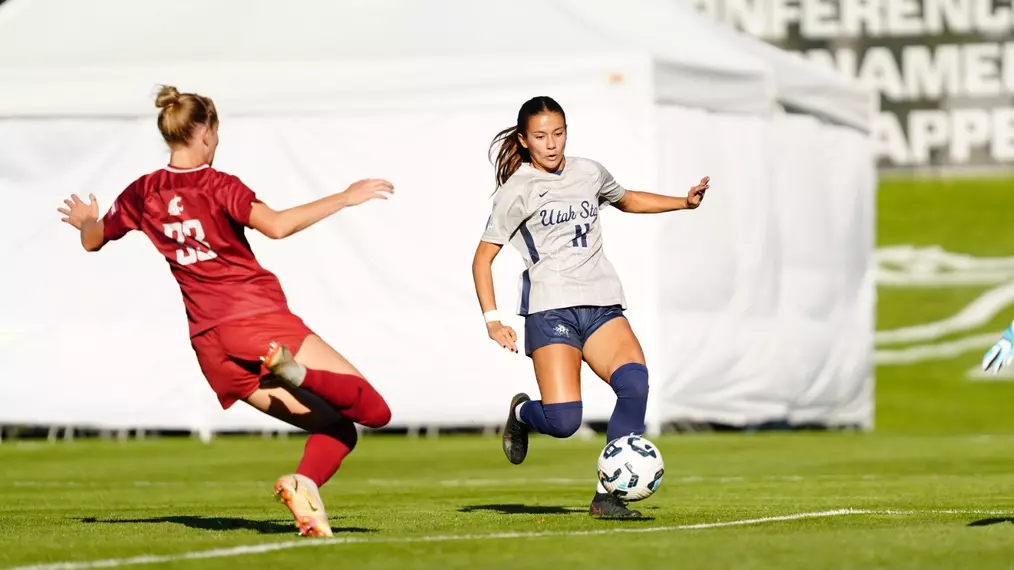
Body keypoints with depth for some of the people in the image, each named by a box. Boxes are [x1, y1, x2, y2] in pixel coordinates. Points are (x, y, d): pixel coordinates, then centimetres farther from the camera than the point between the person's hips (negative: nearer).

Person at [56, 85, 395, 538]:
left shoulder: (142, 194, 11)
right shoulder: (217, 186, -5)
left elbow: (92, 241, 27)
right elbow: (276, 226, -21)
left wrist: (86, 221, 50)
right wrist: (345, 198, -13)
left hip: (210, 343, 6)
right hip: (260, 319, -6)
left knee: (336, 427, 12)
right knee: (374, 411, -11)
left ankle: (305, 484, -19)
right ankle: (297, 372, -36)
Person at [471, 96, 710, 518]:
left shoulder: (589, 174, 15)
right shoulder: (516, 191, 0)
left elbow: (627, 200, 36)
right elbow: (483, 258, 1)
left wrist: (685, 202, 24)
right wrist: (491, 319, -11)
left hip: (602, 305, 4)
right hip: (551, 308, -4)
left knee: (635, 384, -24)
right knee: (563, 421, -19)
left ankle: (607, 494, -17)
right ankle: (521, 413, 19)